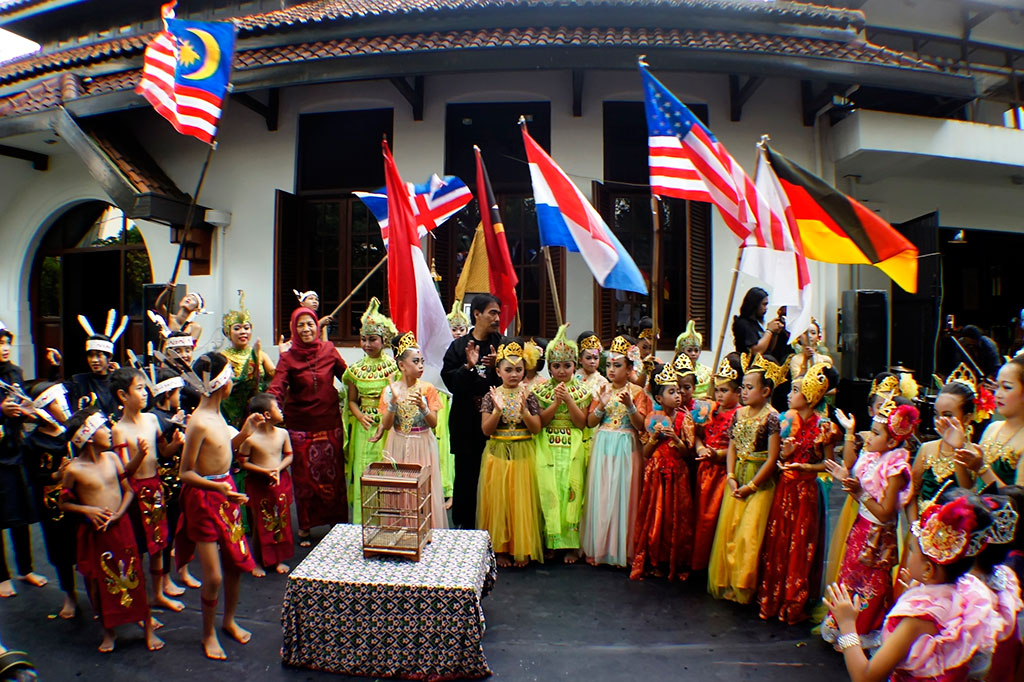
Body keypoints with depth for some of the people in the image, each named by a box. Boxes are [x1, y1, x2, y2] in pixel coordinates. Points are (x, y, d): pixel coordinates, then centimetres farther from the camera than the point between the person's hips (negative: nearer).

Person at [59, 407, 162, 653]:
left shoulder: (112, 458, -1)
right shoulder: (74, 470, -11)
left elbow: (128, 490, 6)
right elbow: (63, 504, 0)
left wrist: (119, 514, -8)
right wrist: (87, 509, -16)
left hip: (121, 527, 2)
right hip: (93, 533, -2)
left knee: (134, 577, 7)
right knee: (99, 583, 10)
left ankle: (148, 628, 19)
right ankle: (108, 631, 31)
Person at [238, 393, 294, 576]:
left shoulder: (282, 434, -3)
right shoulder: (250, 438, -16)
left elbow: (289, 455, 6)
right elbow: (243, 462, -10)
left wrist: (279, 468, -13)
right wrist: (265, 471, -19)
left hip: (281, 481, 4)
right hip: (258, 484, -4)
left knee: (282, 521, 11)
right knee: (260, 524, 6)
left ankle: (279, 559, 27)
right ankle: (258, 562, 24)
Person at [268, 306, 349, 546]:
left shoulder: (329, 350, 0)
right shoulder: (288, 358, -5)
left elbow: (347, 376, 9)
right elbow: (276, 389, -17)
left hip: (330, 424, 1)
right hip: (300, 426, -1)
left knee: (334, 475, 9)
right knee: (304, 478, 7)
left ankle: (337, 524, 26)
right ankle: (305, 527, 24)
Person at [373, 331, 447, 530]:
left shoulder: (427, 388, -4)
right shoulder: (390, 390, -3)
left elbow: (434, 423, -7)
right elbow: (386, 425, -6)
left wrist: (422, 406, -26)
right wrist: (394, 400, -21)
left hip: (423, 446, 0)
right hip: (399, 446, 1)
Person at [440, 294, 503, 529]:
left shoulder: (502, 345, 4)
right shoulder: (459, 346, 4)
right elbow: (450, 383, -2)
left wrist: (496, 367, -17)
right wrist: (468, 366, -17)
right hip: (466, 422, 0)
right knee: (466, 476, 7)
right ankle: (463, 525, 22)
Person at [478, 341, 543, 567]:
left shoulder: (528, 396, 1)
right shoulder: (491, 396, 0)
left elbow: (536, 428, -4)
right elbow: (486, 430, -5)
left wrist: (524, 410, -19)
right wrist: (498, 410, -20)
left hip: (523, 454, 0)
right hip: (497, 453, 0)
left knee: (521, 500, 4)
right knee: (498, 500, 5)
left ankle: (521, 549, 18)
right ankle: (501, 548, 19)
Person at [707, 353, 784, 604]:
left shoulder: (771, 417, -13)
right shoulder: (739, 413, 6)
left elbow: (772, 458, -14)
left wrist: (751, 485, -12)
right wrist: (731, 477, -3)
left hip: (759, 482, -6)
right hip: (737, 478, 6)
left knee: (748, 534, -4)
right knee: (727, 529, 8)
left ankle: (743, 588, 12)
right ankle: (725, 583, 23)